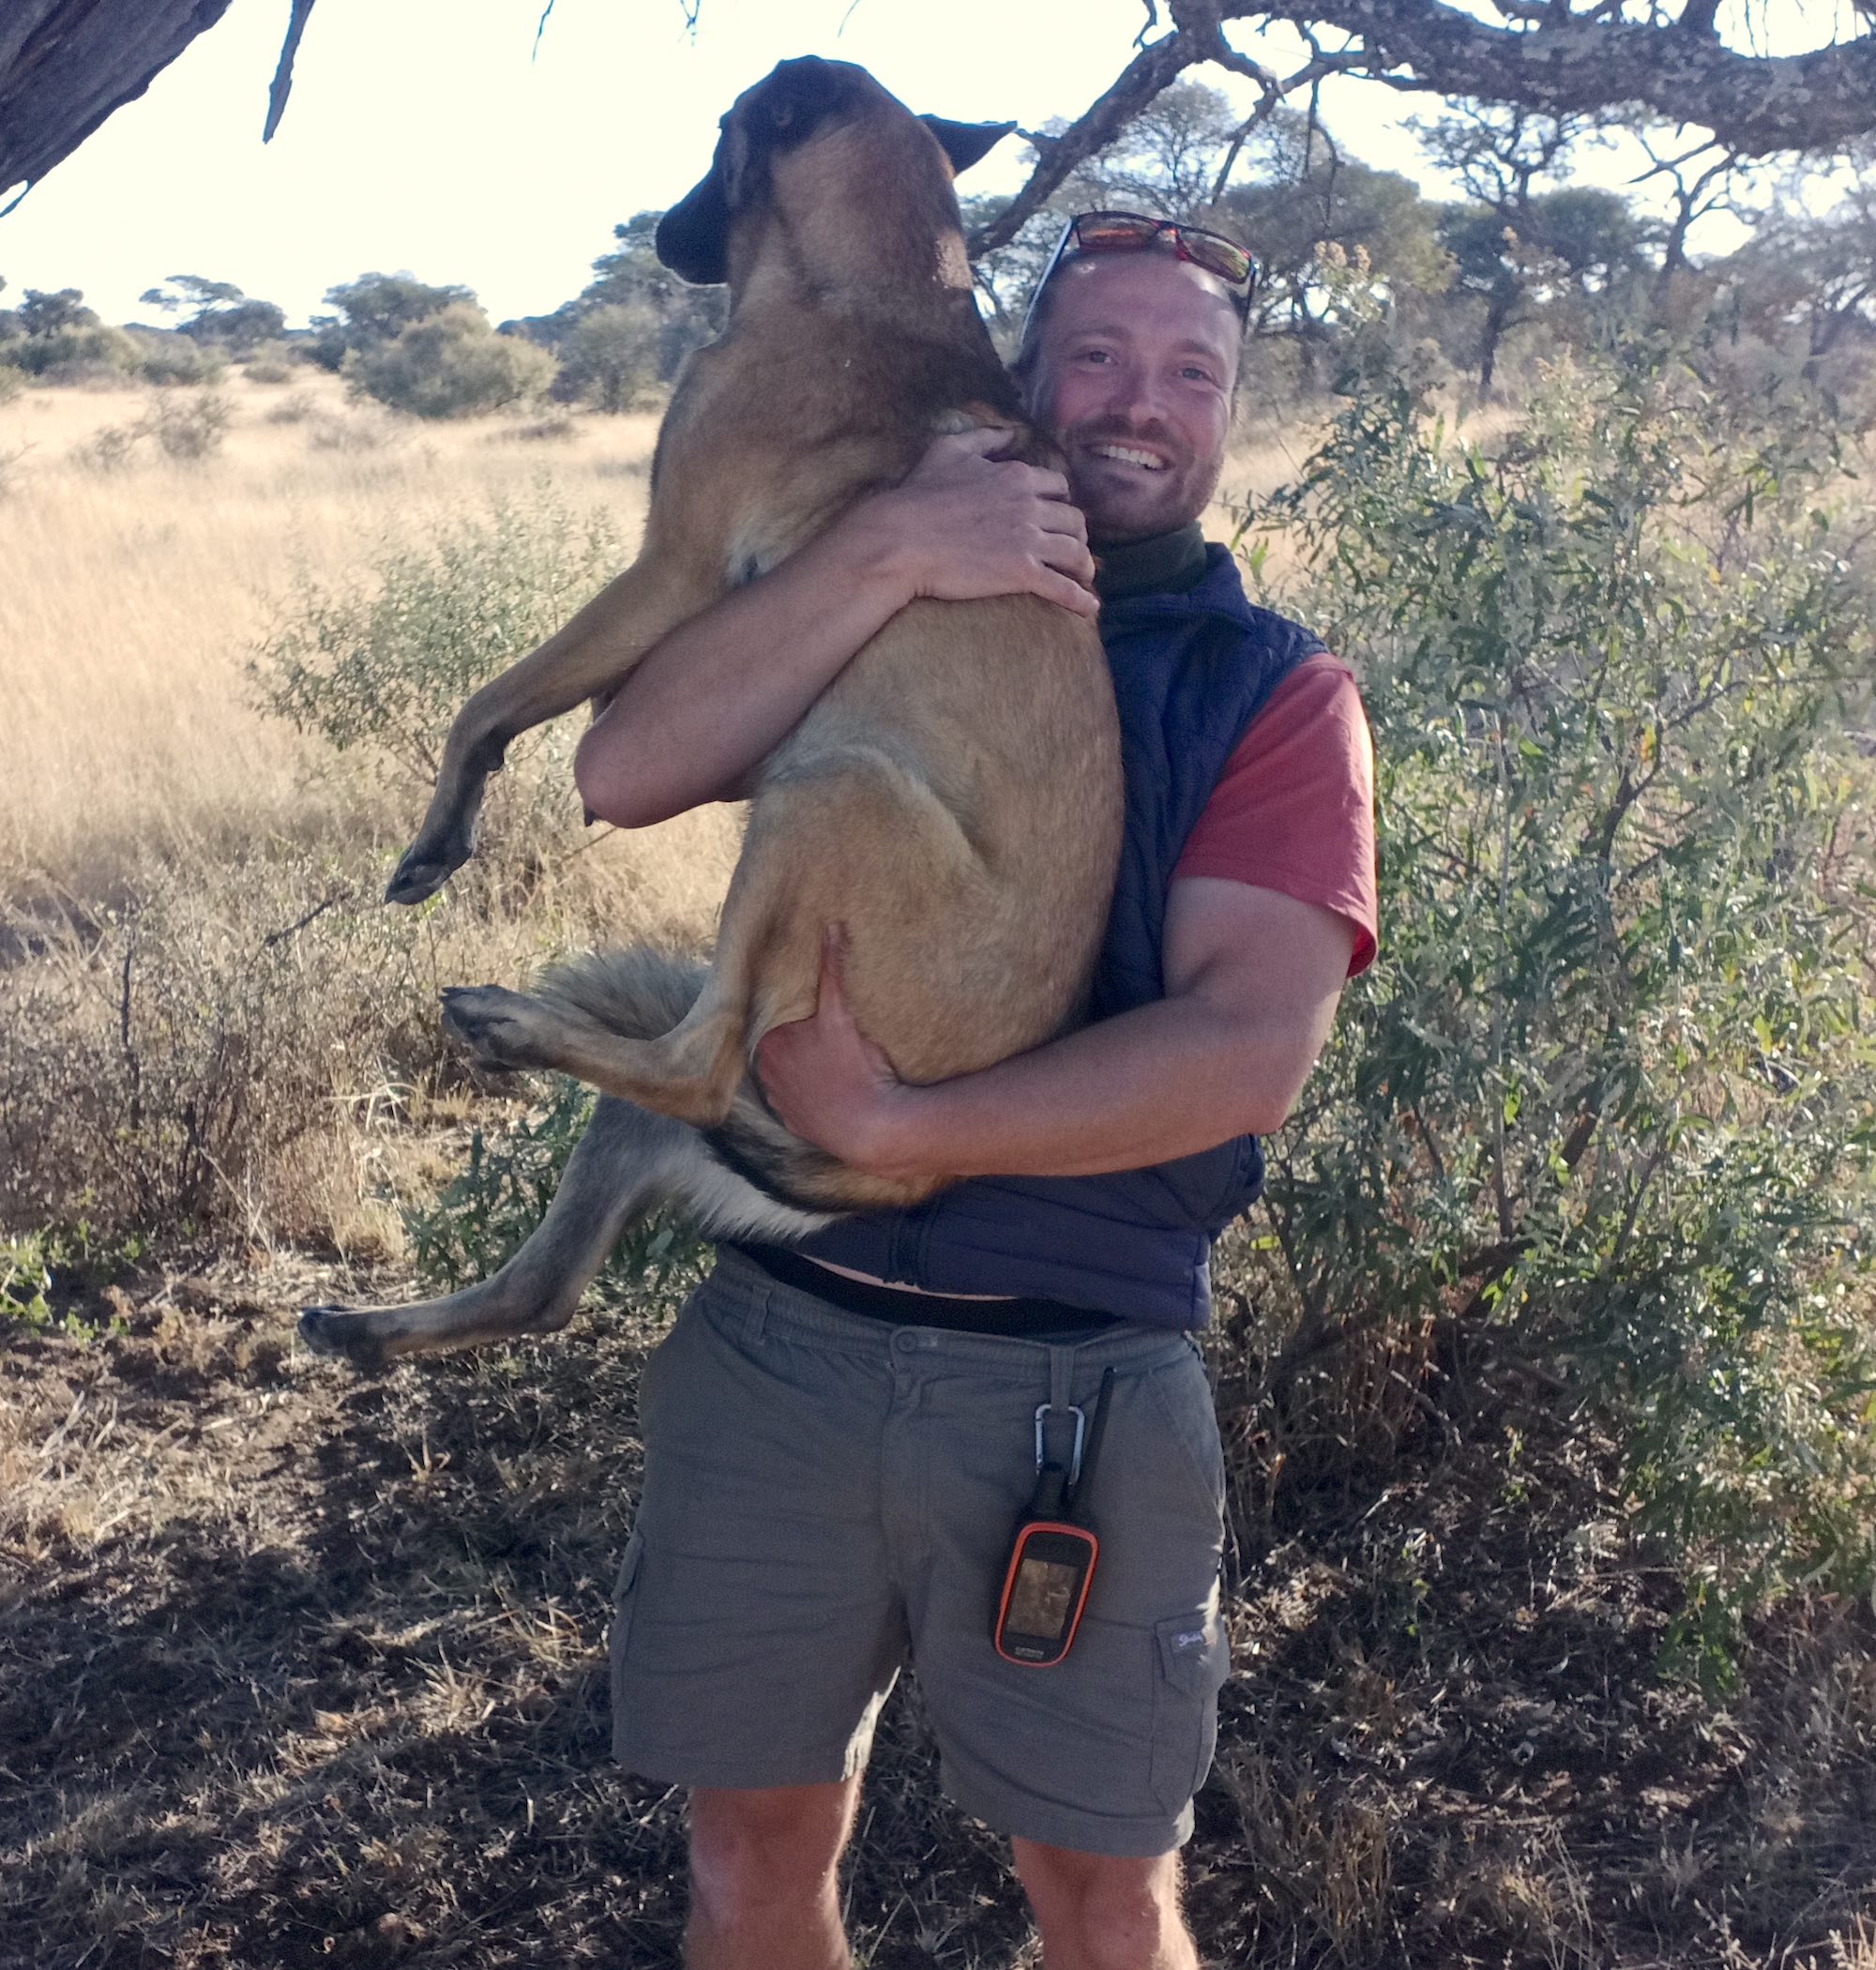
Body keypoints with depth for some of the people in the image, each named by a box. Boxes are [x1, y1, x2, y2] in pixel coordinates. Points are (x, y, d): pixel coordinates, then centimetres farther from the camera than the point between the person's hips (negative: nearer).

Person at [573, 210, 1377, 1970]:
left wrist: (892, 1126, -20)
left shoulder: (1275, 692, 0)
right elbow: (624, 773, -11)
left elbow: (1252, 1043, -15)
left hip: (1079, 1388, -2)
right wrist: (886, 551, -19)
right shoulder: (884, 614, 7)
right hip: (773, 1341, 3)